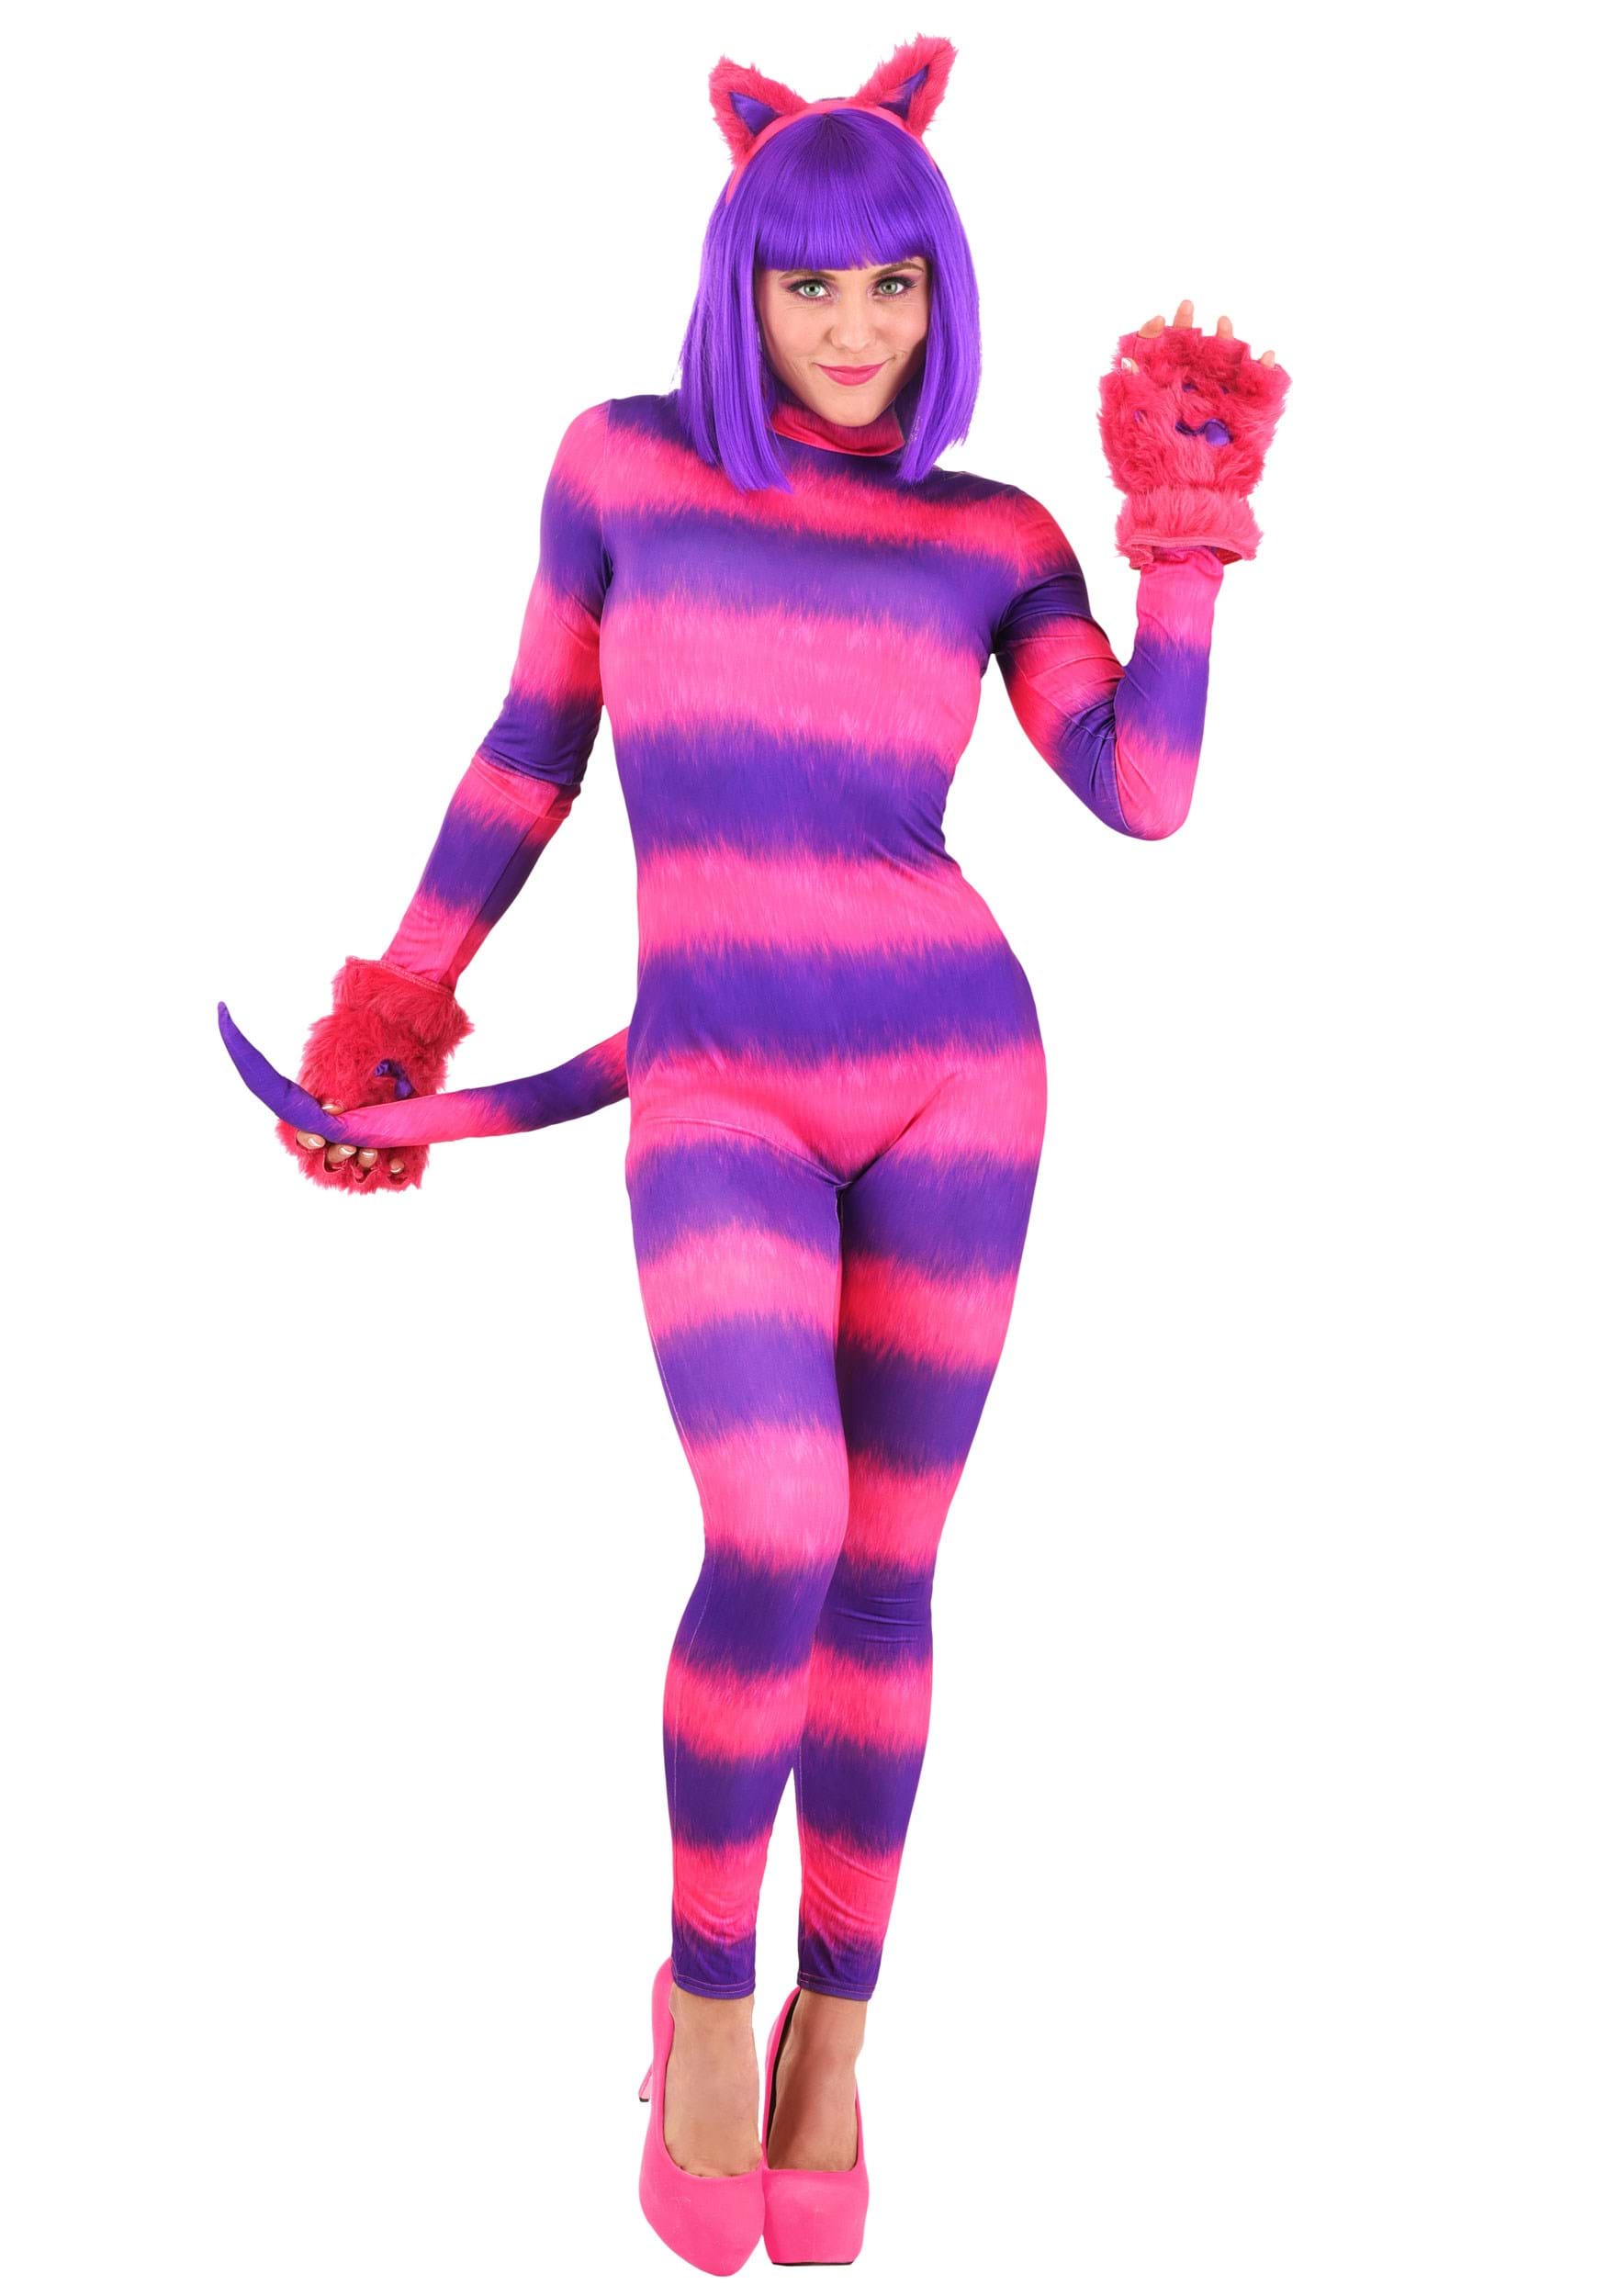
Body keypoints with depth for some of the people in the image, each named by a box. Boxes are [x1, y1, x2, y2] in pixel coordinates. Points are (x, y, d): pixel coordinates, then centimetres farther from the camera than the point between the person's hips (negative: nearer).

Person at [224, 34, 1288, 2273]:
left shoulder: (992, 533, 9)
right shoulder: (621, 459, 10)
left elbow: (1144, 794, -1)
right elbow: (529, 758, 13)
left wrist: (1189, 518, -2)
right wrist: (396, 1006, 13)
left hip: (954, 1066, 2)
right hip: (718, 1092, -1)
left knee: (881, 1577, 3)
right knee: (775, 1543, -19)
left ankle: (834, 2032, 24)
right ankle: (707, 1991, 9)